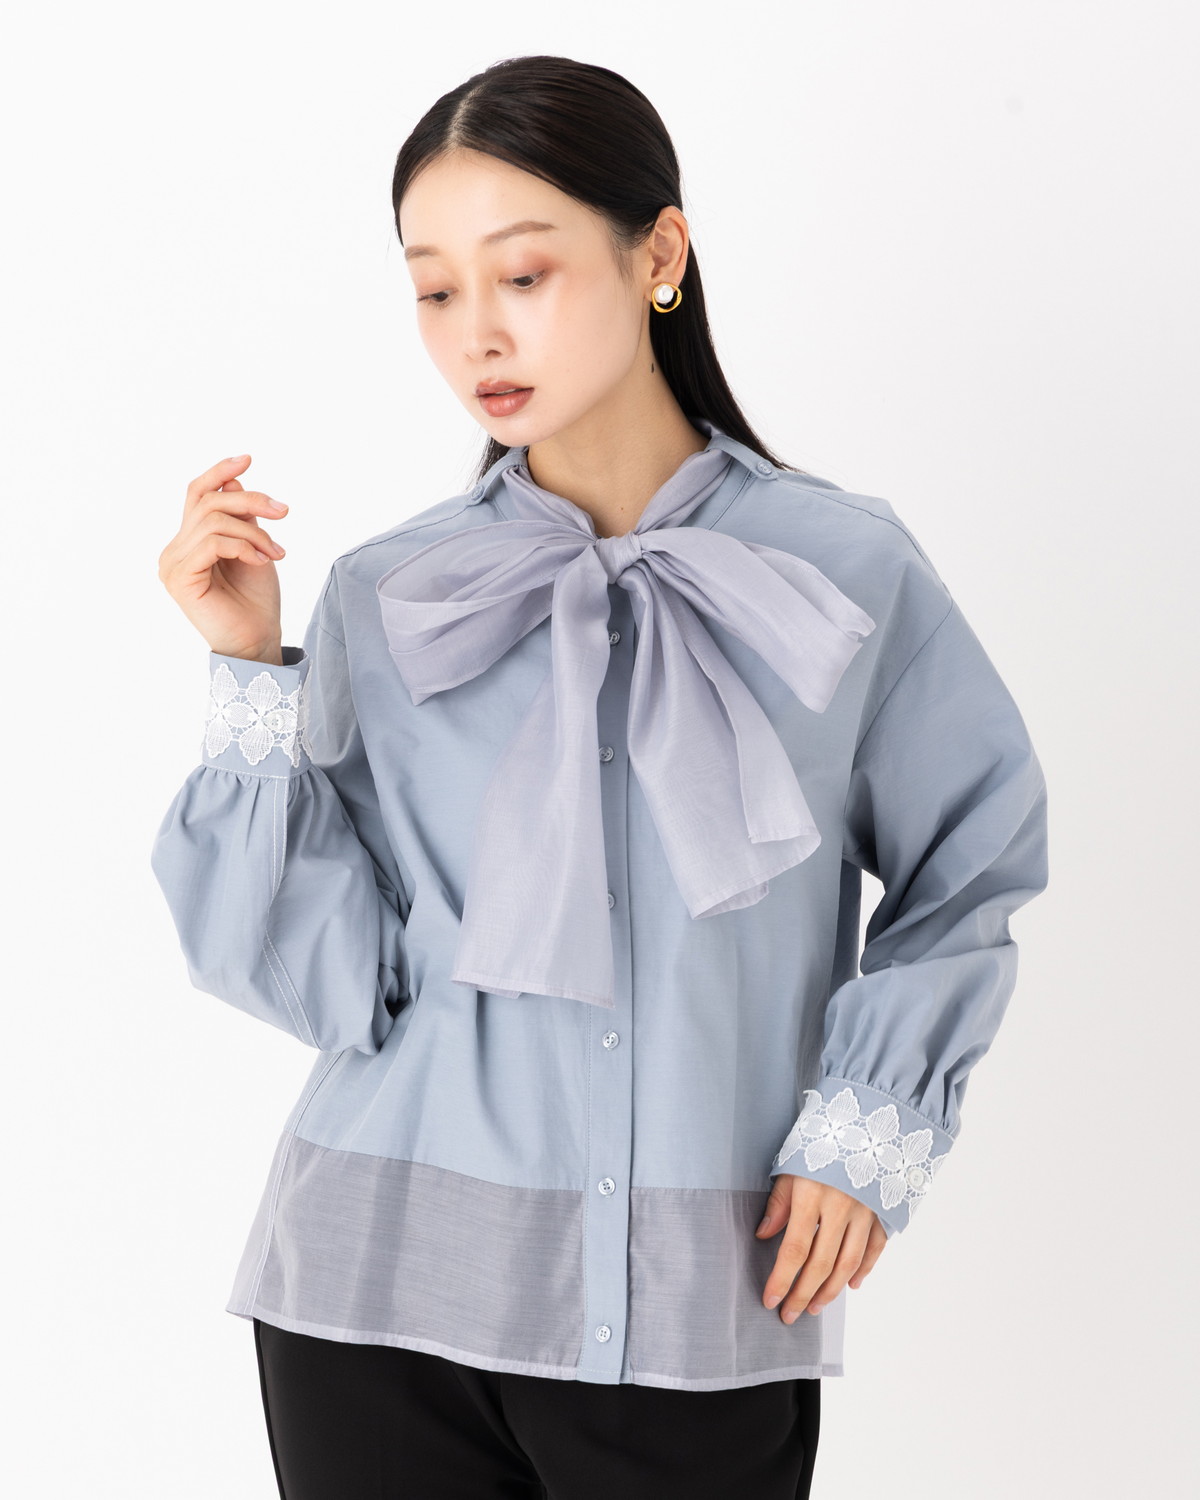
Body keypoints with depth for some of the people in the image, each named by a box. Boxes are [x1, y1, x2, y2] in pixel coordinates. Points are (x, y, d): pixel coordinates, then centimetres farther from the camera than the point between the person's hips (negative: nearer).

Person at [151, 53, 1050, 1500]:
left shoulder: (845, 574, -2)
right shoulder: (383, 601, 0)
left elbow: (969, 872, 10)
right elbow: (322, 975, -5)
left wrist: (871, 1126, 1)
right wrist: (253, 674, -10)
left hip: (702, 1316, 0)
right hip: (382, 1295, 1)